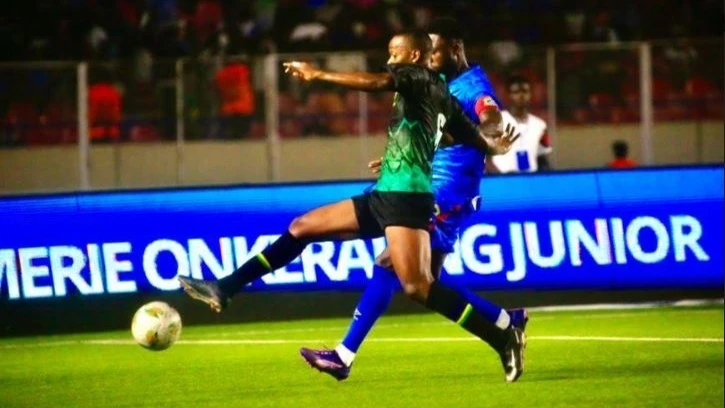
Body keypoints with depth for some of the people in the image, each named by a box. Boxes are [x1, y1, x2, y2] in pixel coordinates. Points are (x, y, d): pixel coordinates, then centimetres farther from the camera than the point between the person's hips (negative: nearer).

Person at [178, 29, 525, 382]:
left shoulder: (420, 79, -6)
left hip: (405, 197, -10)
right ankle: (224, 290, 13)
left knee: (416, 286, -21)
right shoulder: (438, 93, 19)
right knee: (301, 228, 11)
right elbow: (475, 138, 18)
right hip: (385, 196, 10)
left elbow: (376, 82, -25)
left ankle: (504, 340, -16)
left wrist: (318, 75, -25)